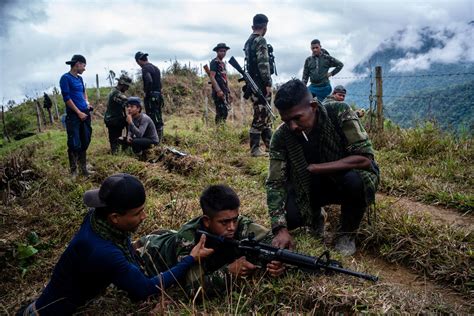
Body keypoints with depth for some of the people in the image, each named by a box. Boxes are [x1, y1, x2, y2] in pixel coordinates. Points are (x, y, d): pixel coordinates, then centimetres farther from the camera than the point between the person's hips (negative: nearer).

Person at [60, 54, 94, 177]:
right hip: (73, 116, -8)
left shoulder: (80, 78, 13)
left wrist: (87, 102, 12)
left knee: (85, 142, 11)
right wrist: (79, 113, -13)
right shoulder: (65, 78, -8)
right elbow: (67, 98, -13)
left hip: (85, 113, 8)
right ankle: (73, 171, 4)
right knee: (74, 144, -6)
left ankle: (83, 168, 22)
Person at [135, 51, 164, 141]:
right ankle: (160, 137, 21)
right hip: (159, 95, 9)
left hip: (151, 96, -9)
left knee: (152, 118, -4)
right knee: (158, 118, 14)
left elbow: (149, 81, -28)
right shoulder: (155, 67, 16)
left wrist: (146, 92, -16)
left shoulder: (145, 68, -11)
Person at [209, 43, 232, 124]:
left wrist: (228, 92, 21)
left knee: (225, 112, 9)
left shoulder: (223, 63, 21)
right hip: (219, 92, -9)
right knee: (221, 112, -14)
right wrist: (218, 90, -24)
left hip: (225, 91, 9)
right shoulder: (214, 62, -5)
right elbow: (212, 77, -15)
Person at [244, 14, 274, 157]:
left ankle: (269, 144, 23)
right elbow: (263, 64, -20)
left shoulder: (248, 42, 16)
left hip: (253, 84, 10)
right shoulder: (260, 41, -12)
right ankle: (254, 149, -2)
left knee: (266, 114, 16)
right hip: (261, 85, -10)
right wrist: (268, 84, -19)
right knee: (260, 116, -6)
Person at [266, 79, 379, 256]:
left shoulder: (340, 113, -25)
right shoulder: (281, 137, -19)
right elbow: (275, 184, -22)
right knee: (287, 216, -23)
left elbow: (365, 158, -29)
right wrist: (281, 229, -34)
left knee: (355, 180, -36)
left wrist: (315, 168, -31)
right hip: (309, 187, 2)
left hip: (345, 178, -2)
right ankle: (315, 216, 15)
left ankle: (347, 233, -5)